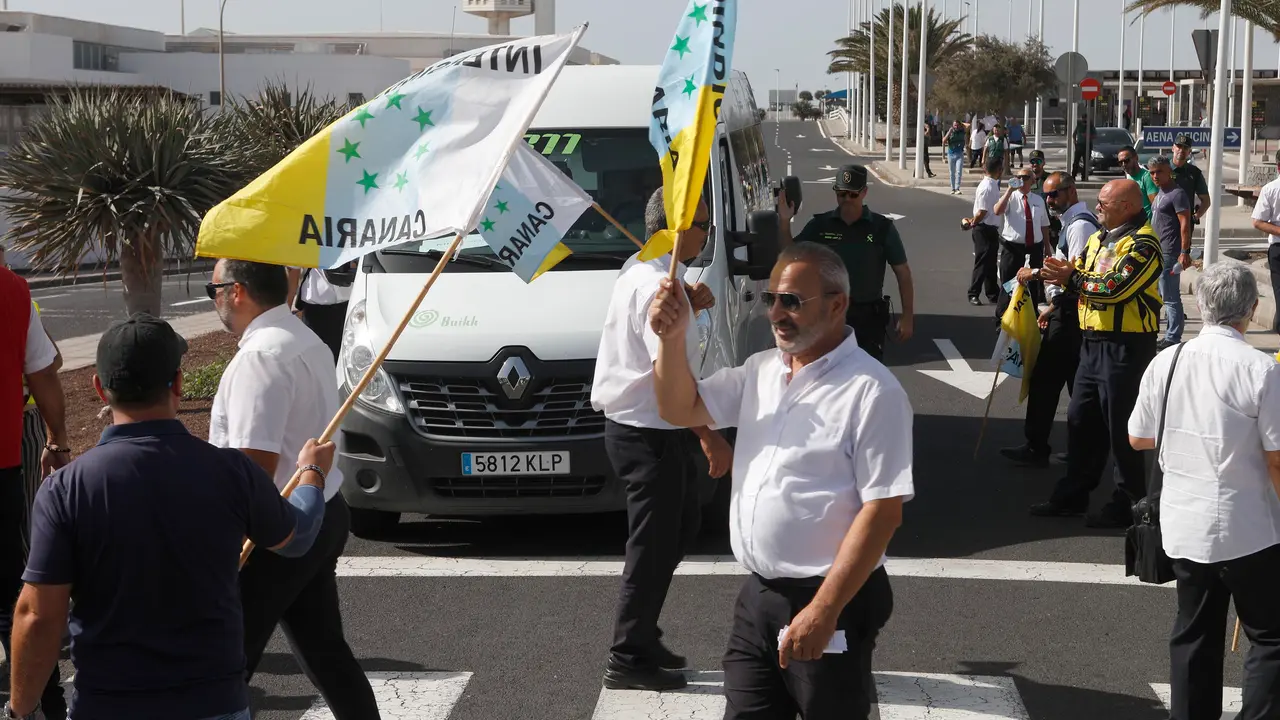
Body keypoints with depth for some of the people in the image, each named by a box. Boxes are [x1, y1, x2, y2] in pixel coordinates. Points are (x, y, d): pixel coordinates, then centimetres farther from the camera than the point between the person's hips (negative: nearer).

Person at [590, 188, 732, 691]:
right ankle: (628, 659, 9)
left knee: (680, 525, 20)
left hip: (635, 426, 10)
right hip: (649, 435, -10)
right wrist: (711, 437, -20)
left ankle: (642, 637, 28)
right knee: (653, 546, -1)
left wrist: (692, 305, 4)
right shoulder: (659, 285, -21)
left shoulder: (641, 271, 10)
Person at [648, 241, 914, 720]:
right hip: (757, 596, 7)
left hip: (830, 605, -7)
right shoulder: (761, 370, 10)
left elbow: (883, 510, -18)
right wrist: (672, 337, -6)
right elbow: (681, 410, 13)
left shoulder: (871, 391, -15)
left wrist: (825, 609, -22)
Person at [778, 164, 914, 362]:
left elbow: (903, 273, 1)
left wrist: (907, 316, -3)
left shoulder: (883, 228, -2)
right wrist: (785, 222, -11)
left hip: (869, 316, -2)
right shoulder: (819, 225, 2)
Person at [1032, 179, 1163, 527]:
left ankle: (1128, 503, 9)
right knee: (1080, 420, 15)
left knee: (1121, 428, -2)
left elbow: (1116, 286, -24)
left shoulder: (1142, 243, -15)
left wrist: (1072, 278, -15)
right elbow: (1083, 274, 12)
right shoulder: (1099, 238, 15)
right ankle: (1073, 495, 25)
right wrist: (1064, 272, -10)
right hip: (1093, 342, 9)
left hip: (1126, 347, -9)